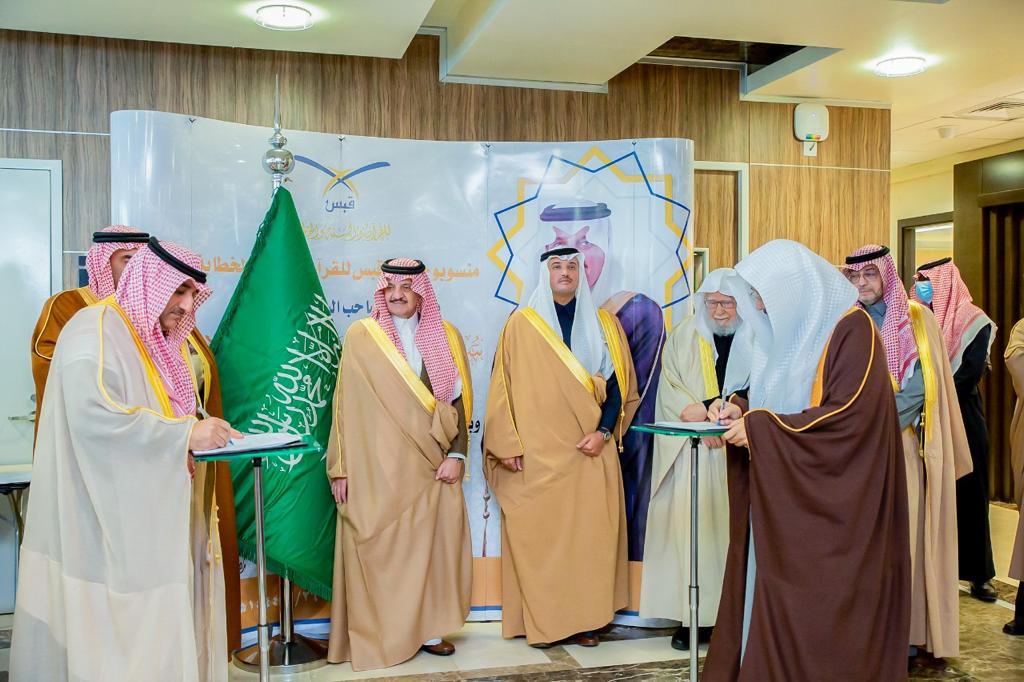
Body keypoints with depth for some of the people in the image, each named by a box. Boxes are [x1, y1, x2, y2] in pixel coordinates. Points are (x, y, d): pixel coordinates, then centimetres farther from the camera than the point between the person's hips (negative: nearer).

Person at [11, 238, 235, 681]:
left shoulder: (162, 342, 14)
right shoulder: (95, 330, -13)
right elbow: (93, 416, -27)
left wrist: (200, 436, -1)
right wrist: (185, 433, -25)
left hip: (151, 522, 8)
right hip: (104, 528, -8)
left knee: (157, 632, 9)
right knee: (112, 637, -1)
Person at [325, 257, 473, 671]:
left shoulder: (445, 337, 6)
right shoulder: (361, 337, 0)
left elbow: (459, 399, 5)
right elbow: (346, 405, 0)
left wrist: (456, 455, -5)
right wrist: (341, 467, -3)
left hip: (430, 462, 2)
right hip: (377, 463, -2)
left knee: (431, 541, 4)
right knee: (378, 546, 0)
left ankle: (427, 627, 18)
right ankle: (377, 635, 12)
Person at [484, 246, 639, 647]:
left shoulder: (604, 324, 9)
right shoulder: (521, 324, 3)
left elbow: (620, 382, 7)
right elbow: (503, 387, 1)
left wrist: (604, 431, -6)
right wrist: (507, 444, -5)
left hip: (590, 452, 2)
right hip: (536, 453, -2)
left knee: (589, 534, 2)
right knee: (536, 535, -1)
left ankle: (585, 618, 13)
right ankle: (541, 623, 9)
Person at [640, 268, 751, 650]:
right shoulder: (684, 338, 8)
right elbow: (670, 390, 2)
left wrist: (706, 407, -13)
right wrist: (708, 424, -13)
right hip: (690, 451, 0)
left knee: (728, 525, -2)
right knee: (688, 522, -5)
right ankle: (689, 616, 1)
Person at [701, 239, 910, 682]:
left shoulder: (852, 329, -12)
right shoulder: (790, 329, 12)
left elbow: (849, 414, -20)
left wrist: (759, 429, -20)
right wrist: (741, 409, -1)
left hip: (827, 501, -7)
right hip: (782, 495, 8)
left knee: (817, 606, -2)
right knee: (774, 598, 8)